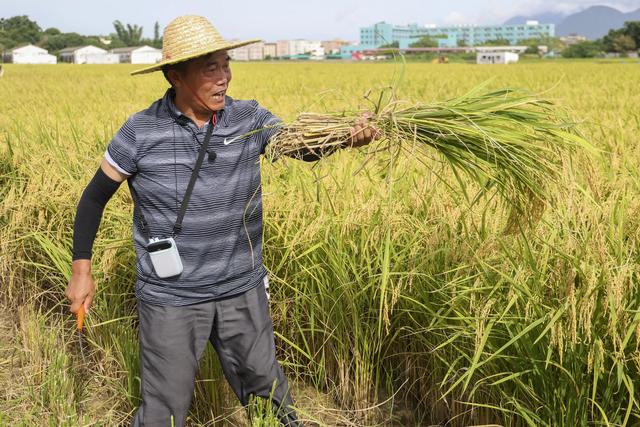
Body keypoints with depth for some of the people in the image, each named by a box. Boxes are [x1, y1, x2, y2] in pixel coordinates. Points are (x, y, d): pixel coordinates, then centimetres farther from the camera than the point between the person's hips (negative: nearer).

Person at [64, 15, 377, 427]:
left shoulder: (250, 119, -6)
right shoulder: (141, 132, -11)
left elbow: (307, 146, -11)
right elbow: (95, 196, 0)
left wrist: (349, 135, -33)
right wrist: (81, 269, 0)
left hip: (243, 289, 2)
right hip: (171, 298, -2)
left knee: (262, 379, 20)